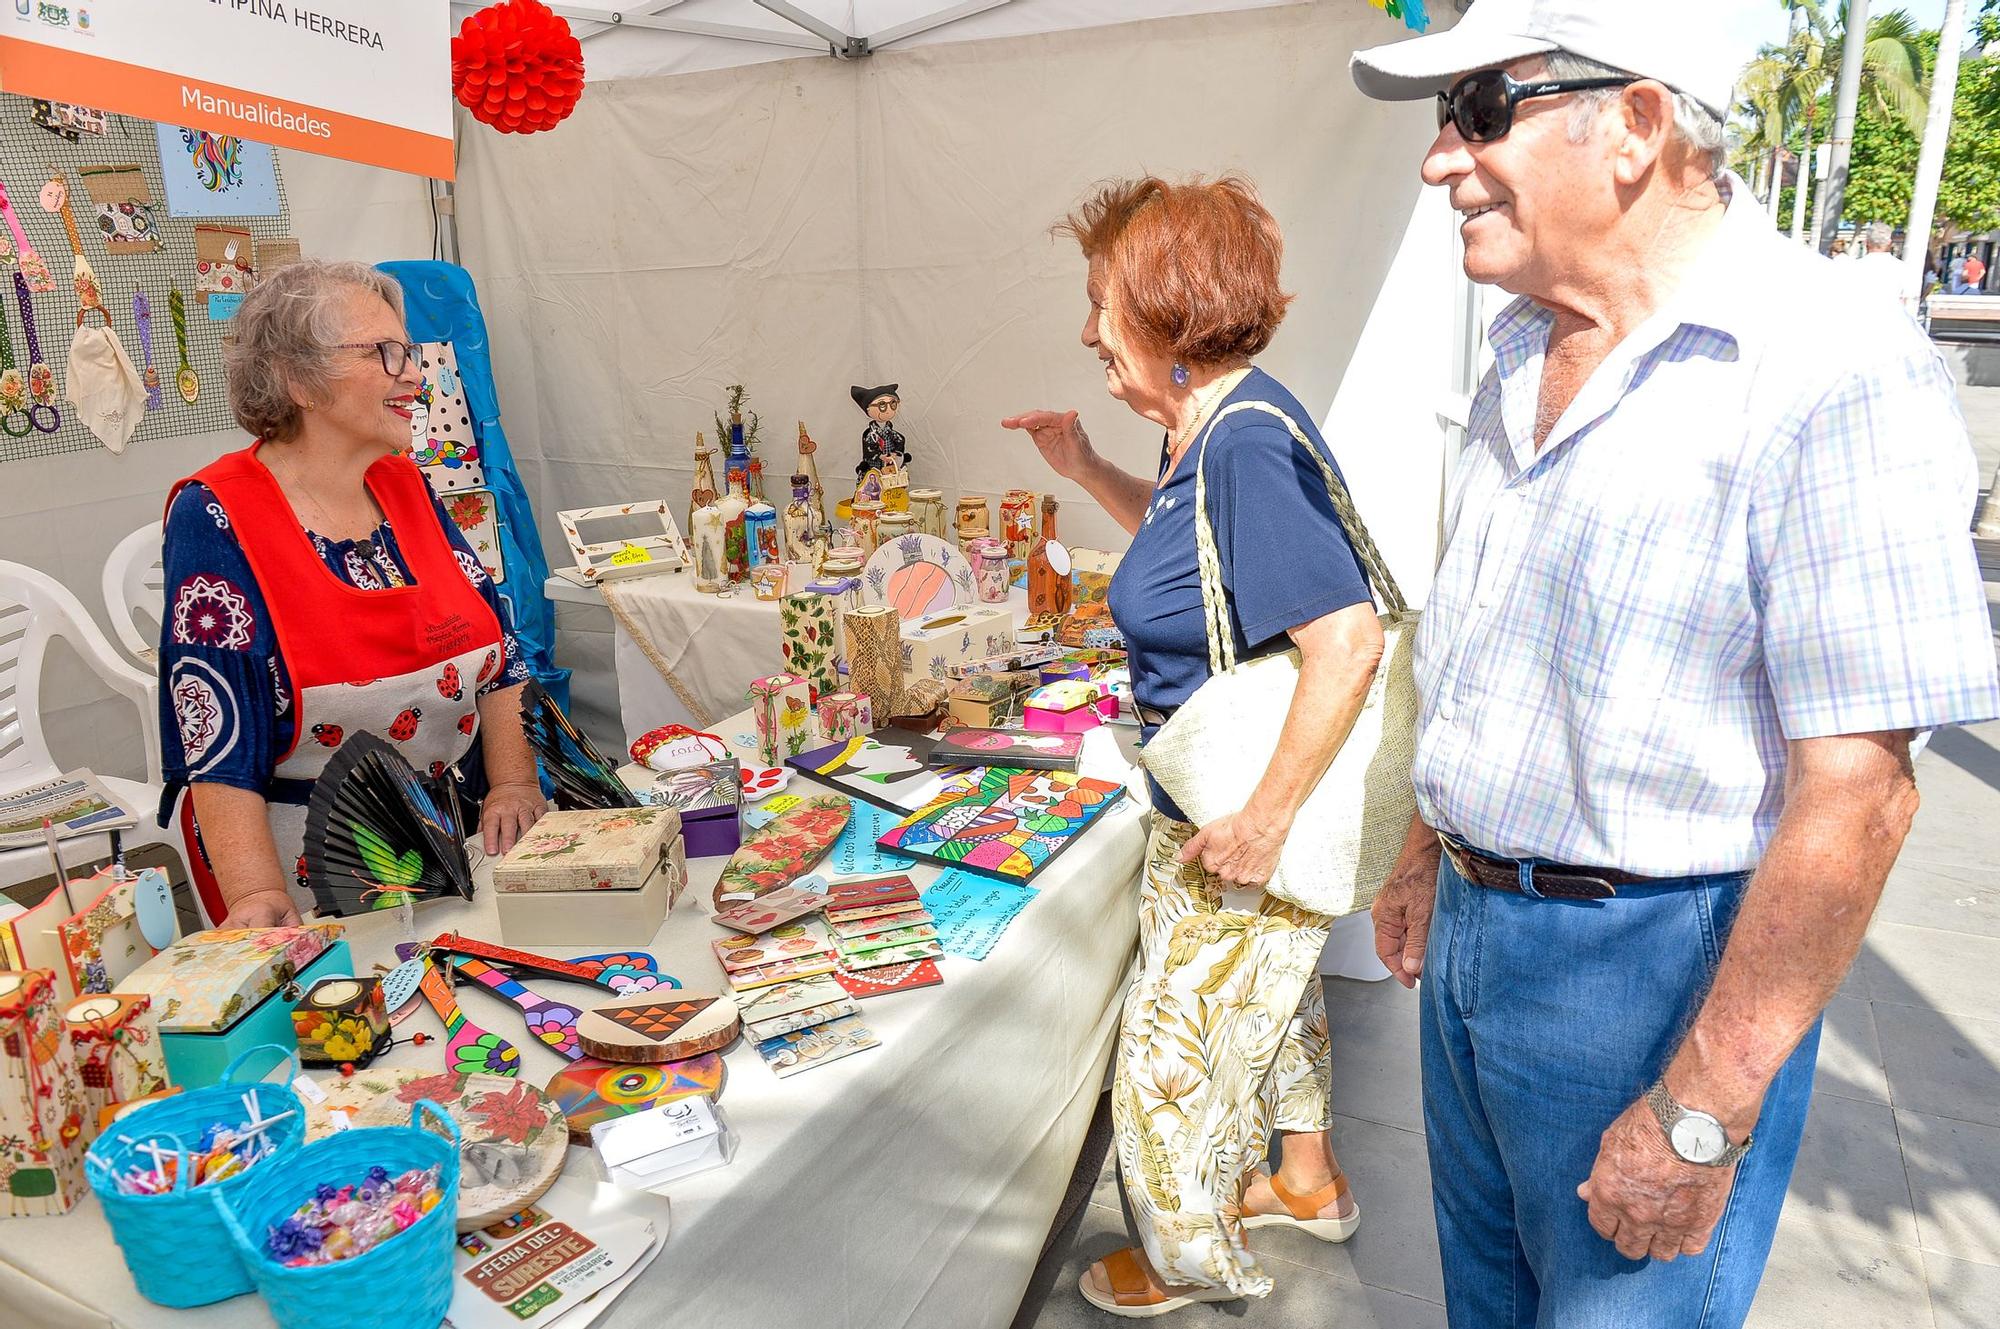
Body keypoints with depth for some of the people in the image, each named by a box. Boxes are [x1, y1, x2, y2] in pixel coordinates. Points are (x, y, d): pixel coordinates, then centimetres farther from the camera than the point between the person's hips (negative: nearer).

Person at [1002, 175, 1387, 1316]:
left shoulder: (1247, 440, -28)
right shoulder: (1212, 428, 2)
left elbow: (1350, 640, -32)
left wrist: (1265, 822, -28)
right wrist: (1089, 470, 10)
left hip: (1244, 827, -10)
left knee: (1176, 1047, 10)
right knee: (1269, 996, 28)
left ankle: (1197, 1261, 36)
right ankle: (1309, 1183, 52)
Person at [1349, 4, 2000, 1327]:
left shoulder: (1832, 375, -21)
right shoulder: (1524, 359, 6)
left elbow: (1855, 793, -23)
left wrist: (1701, 1116, -21)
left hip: (1651, 962, -7)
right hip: (1474, 926, 8)